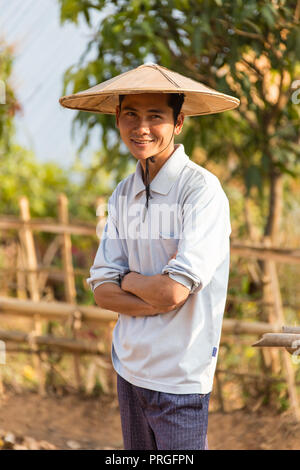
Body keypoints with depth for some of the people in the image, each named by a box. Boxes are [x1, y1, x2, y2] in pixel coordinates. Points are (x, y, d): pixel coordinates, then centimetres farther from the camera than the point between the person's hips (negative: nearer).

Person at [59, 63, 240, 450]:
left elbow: (174, 290, -23)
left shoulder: (202, 190, -16)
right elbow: (101, 291, 2)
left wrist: (127, 279, -4)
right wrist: (158, 299, -16)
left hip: (180, 378, -6)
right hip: (129, 367, 6)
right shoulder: (123, 194, 7)